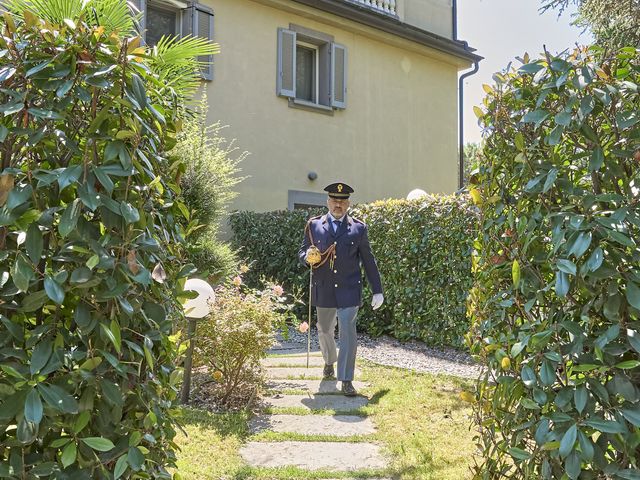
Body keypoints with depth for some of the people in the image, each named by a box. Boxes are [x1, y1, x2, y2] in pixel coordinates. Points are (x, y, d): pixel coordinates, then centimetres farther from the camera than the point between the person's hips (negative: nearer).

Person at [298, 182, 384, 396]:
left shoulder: (358, 228, 3)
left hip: (349, 290, -2)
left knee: (348, 333, -11)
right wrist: (308, 258, -15)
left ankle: (346, 381, -5)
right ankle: (329, 362, 47)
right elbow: (302, 253, 10)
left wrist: (377, 290, 7)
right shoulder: (314, 225, 4)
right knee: (324, 330, 18)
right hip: (323, 290, 2)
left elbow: (368, 261, 7)